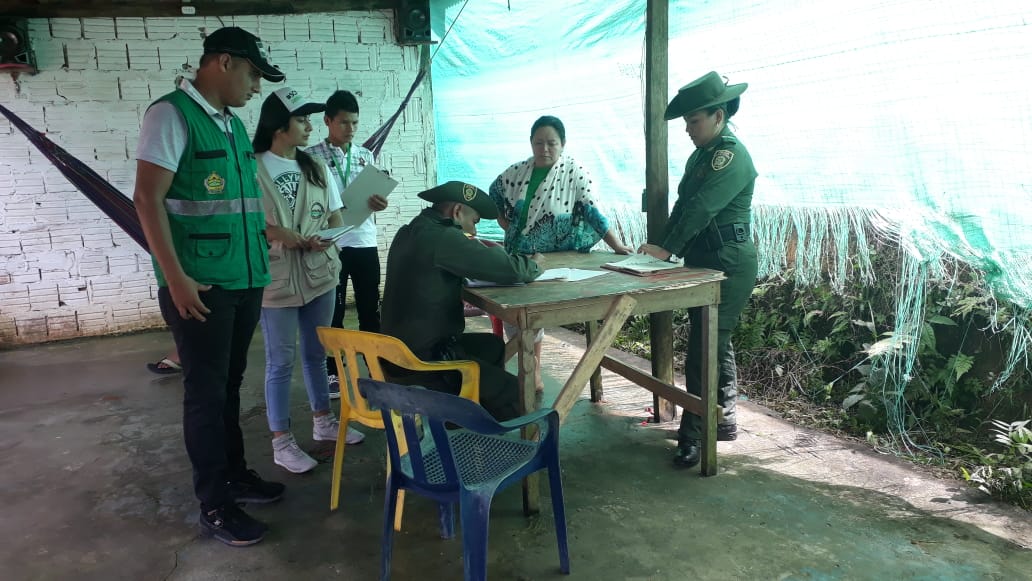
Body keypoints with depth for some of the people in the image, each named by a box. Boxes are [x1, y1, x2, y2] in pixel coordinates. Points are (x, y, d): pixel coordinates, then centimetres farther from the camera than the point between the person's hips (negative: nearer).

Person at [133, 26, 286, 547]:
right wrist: (176, 279, -19)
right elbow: (148, 199, -15)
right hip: (200, 285, -7)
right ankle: (214, 505, 14)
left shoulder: (234, 125, 14)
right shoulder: (171, 114, -9)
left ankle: (234, 475, 31)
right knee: (206, 392, 2)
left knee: (230, 385, 17)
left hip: (245, 281, 7)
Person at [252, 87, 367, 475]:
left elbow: (336, 219, 9)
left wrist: (325, 240, -11)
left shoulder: (316, 168, 8)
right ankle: (282, 442, 15)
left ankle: (323, 422, 33)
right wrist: (275, 233, -22)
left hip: (320, 274, 6)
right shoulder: (254, 169, -10)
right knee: (281, 363, 3)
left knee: (317, 354, 18)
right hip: (277, 281, -6)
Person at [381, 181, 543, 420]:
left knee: (493, 345, 27)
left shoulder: (410, 232, 10)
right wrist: (533, 264, 0)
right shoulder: (441, 237, -20)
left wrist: (484, 250, 5)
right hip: (421, 363, -10)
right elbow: (510, 269, -21)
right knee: (514, 394, -8)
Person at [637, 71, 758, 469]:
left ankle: (693, 437, 0)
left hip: (729, 266, -10)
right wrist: (662, 246, 1)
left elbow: (701, 208, -24)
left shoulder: (732, 156, -15)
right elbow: (683, 206, 12)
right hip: (705, 263, 10)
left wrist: (669, 249, -25)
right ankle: (724, 421, 30)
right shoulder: (701, 155, 14)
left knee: (703, 351, -9)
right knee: (716, 345, 17)